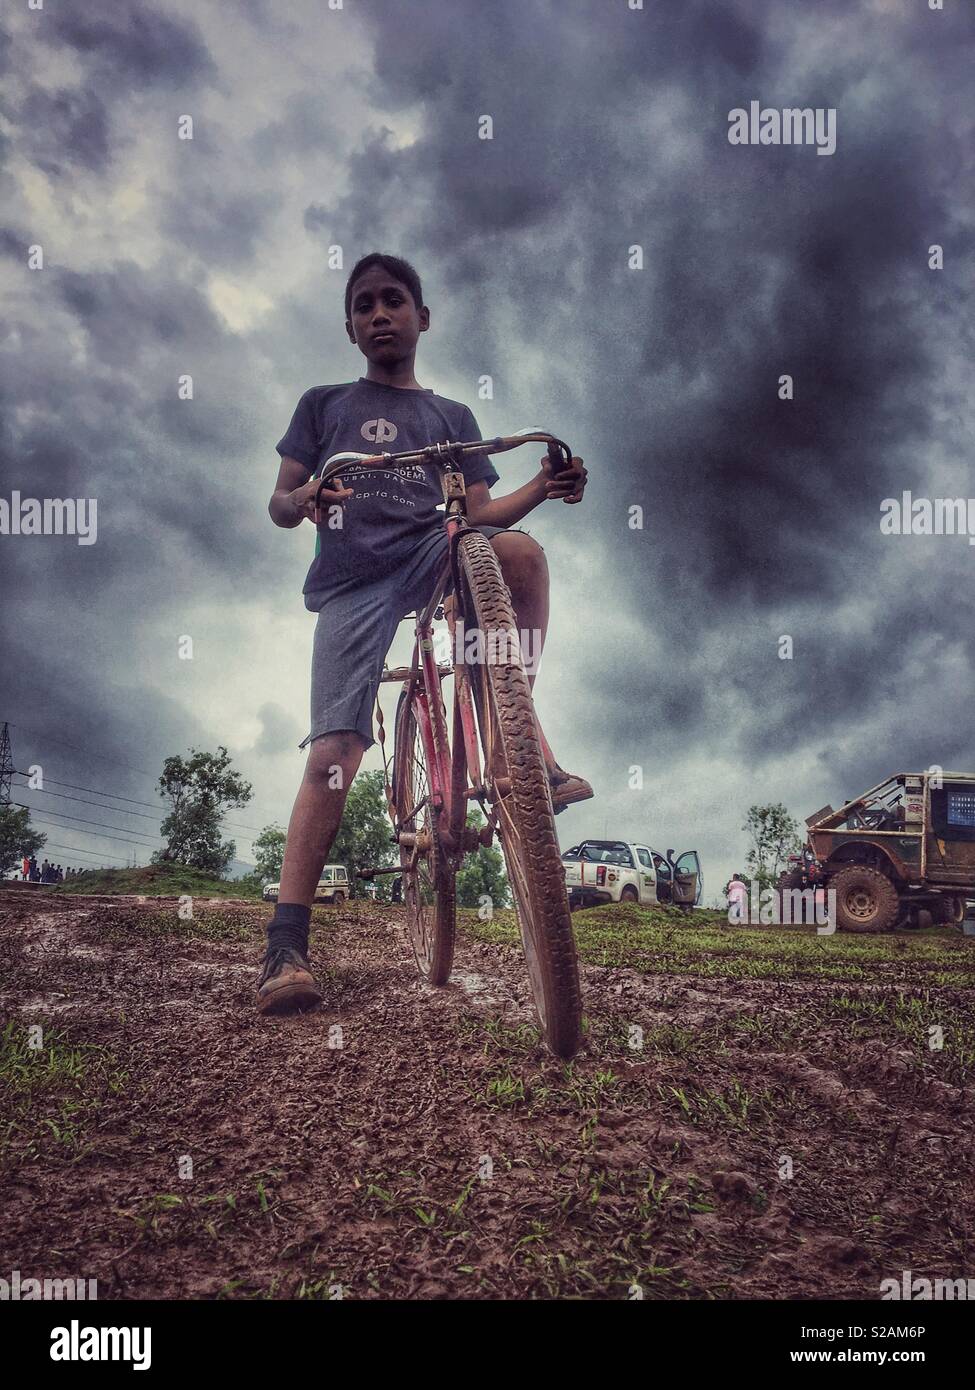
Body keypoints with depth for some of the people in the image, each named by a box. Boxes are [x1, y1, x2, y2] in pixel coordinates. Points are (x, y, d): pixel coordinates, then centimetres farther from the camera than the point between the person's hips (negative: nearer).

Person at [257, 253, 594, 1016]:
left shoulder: (452, 416, 22)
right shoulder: (324, 404, 18)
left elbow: (479, 511, 11)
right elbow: (279, 503, 9)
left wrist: (543, 487, -8)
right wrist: (301, 502, -16)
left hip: (434, 555, 2)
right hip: (353, 581, -1)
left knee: (520, 549, -33)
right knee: (334, 752, -17)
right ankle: (286, 948, -16)